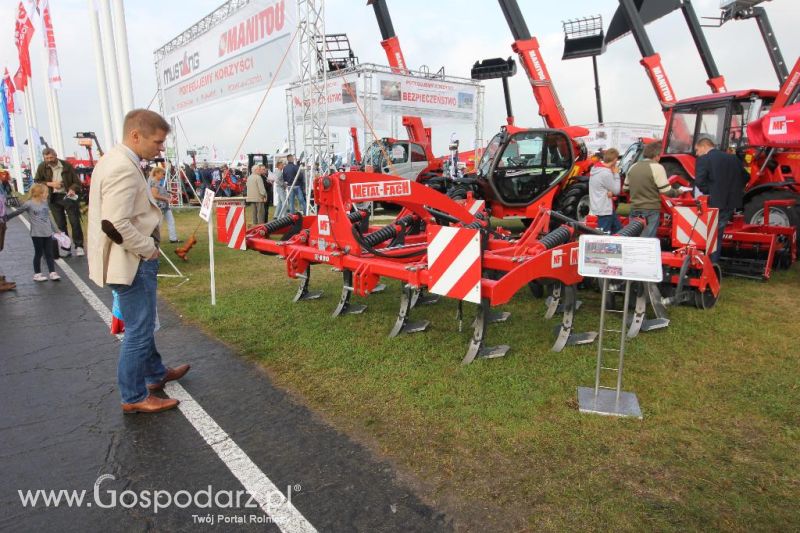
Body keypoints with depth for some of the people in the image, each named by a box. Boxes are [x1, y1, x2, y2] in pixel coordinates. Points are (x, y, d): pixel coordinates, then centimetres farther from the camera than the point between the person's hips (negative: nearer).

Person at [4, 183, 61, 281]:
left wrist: (55, 230, 18)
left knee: (49, 254, 6)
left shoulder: (45, 203, 8)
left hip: (48, 233, 5)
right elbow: (17, 212, -3)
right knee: (38, 254, 5)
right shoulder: (29, 204, -10)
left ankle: (53, 273, 9)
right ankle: (37, 274, 16)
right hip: (37, 234, -5)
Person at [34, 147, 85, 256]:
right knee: (60, 224, 9)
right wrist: (50, 184, -10)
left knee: (75, 222, -6)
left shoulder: (66, 165, -5)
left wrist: (73, 189, -21)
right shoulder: (42, 167, 1)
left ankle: (79, 246, 0)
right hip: (53, 198, 3)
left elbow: (77, 182, -1)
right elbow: (36, 182, 7)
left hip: (68, 196, -3)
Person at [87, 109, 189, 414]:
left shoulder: (114, 160, 11)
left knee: (141, 324, 22)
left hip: (130, 260, 11)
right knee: (139, 330, 1)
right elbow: (115, 225, -29)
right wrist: (149, 249, -16)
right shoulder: (124, 169, -22)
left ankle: (156, 374, 39)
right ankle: (134, 397, 15)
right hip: (131, 263, -11)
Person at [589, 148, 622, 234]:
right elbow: (616, 190, -12)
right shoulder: (606, 173, -24)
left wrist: (611, 191, -12)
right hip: (604, 210, -10)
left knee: (618, 229, 21)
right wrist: (616, 174, -5)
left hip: (607, 207, 10)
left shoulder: (595, 167, 4)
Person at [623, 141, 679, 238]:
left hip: (634, 209, 6)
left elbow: (625, 188, 16)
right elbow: (666, 191, -12)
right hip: (651, 210, -6)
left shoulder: (633, 167, 7)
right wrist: (678, 192, 6)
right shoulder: (657, 167, -11)